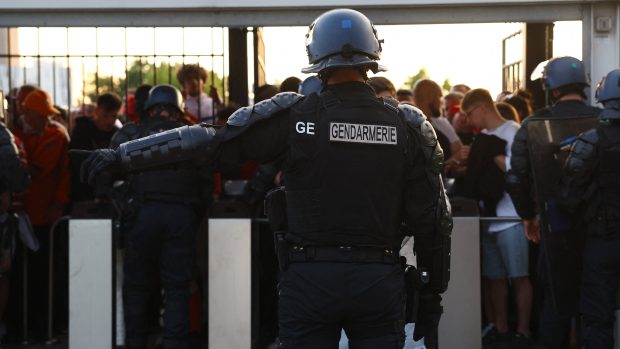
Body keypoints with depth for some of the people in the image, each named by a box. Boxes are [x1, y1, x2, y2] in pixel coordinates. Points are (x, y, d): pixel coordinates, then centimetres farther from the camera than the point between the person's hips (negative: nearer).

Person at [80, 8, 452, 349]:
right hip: (382, 282, 1)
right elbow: (434, 221, 3)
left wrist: (122, 155, 1)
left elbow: (209, 141, -5)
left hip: (310, 278, -1)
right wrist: (432, 298, 13)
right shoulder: (408, 125, 1)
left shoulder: (294, 115, -5)